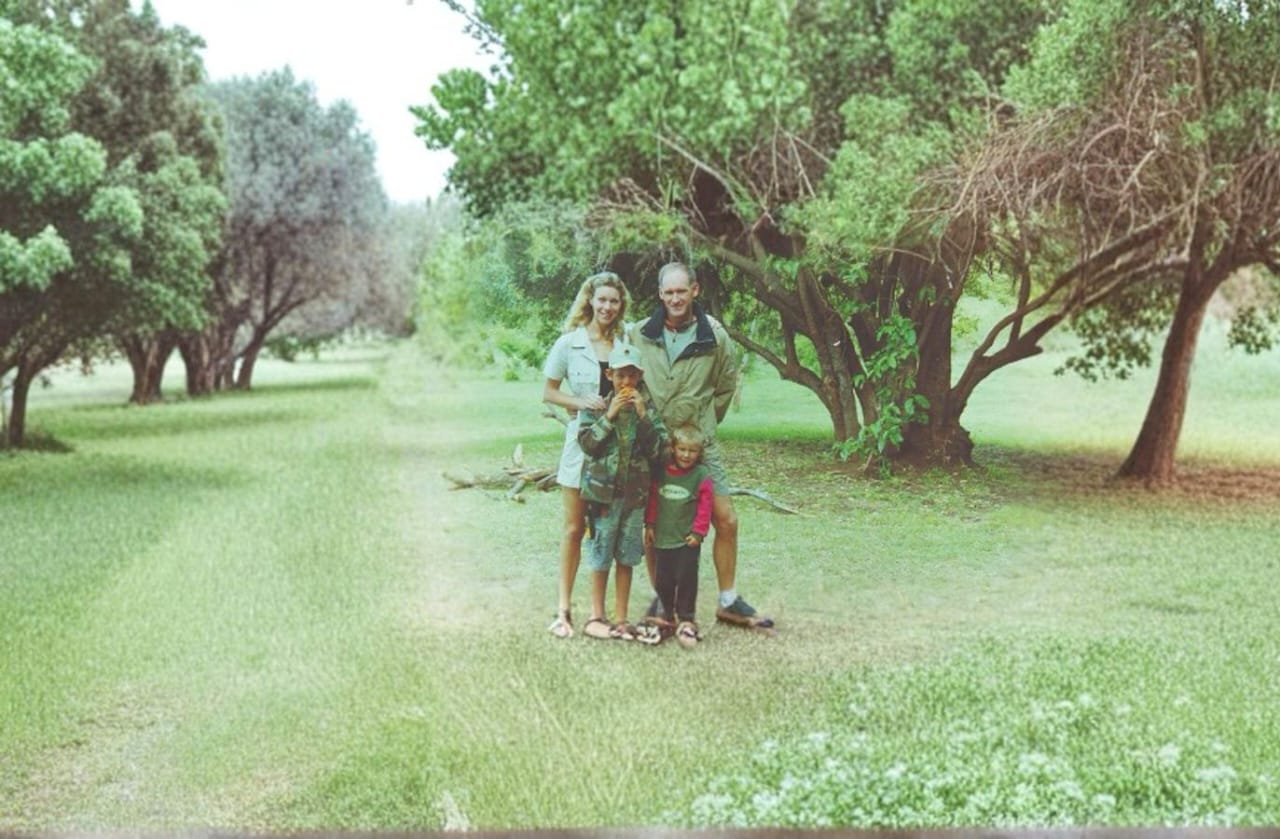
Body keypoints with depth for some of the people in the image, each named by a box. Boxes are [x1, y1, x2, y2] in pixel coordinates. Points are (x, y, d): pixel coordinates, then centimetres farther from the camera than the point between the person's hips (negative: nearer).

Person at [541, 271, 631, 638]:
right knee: (574, 528, 2)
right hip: (582, 441, -2)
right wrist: (581, 402, -13)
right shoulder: (569, 343, -2)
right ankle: (563, 608, 8)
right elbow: (549, 392, 3)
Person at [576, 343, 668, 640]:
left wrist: (643, 415, -15)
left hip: (635, 491, 2)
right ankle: (596, 616, 17)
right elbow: (587, 443, -11)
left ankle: (621, 618, 18)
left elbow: (658, 448, -4)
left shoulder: (648, 407, 3)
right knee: (601, 557, 5)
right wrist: (609, 416, -18)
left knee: (626, 558, 9)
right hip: (603, 490, -2)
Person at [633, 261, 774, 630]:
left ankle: (729, 601, 13)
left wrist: (704, 423, 9)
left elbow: (725, 387, 11)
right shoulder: (639, 336, -3)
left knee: (726, 520, -1)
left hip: (700, 445, 0)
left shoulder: (715, 337, -3)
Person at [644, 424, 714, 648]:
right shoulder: (661, 472, 3)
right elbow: (653, 499, 10)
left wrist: (698, 532, -6)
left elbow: (705, 506, -4)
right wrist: (650, 525, 9)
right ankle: (668, 616, 24)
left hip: (687, 539, -3)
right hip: (662, 538, 3)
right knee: (663, 581, 8)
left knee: (686, 579, -3)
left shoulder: (702, 475, -5)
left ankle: (686, 620, 8)